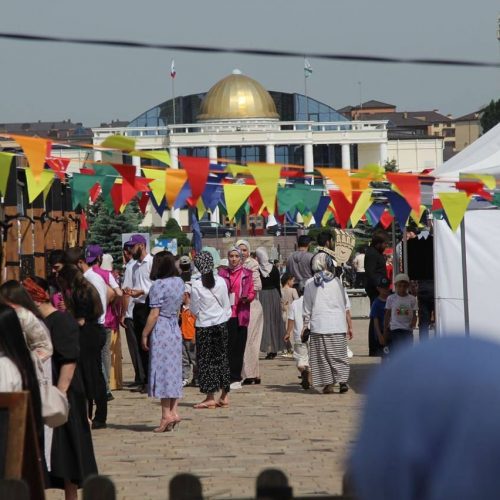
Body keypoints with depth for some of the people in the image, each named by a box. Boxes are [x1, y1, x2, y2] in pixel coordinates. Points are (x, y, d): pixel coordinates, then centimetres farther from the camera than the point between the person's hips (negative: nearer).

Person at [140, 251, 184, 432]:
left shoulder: (158, 286, -16)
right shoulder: (179, 282, 6)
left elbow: (154, 314, -16)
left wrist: (144, 334, -9)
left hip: (160, 330, -7)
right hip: (175, 329, 7)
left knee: (162, 370, -4)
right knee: (174, 370, 11)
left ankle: (167, 415, -6)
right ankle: (173, 411, 10)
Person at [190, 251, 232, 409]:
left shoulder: (196, 286, -14)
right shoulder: (221, 282, -5)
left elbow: (195, 310, -6)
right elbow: (226, 304, 3)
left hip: (204, 326, -4)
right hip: (221, 324, 4)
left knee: (205, 360, 2)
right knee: (222, 358, 11)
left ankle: (210, 397, 0)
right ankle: (224, 396, 13)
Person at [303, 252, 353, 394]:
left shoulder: (310, 284, 1)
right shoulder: (336, 282, 3)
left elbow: (307, 310, 3)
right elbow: (346, 307, 5)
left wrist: (305, 326, 11)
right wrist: (349, 326, 12)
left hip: (318, 326, -1)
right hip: (338, 325, 1)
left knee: (322, 356, 5)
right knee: (339, 355, 7)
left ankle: (328, 383, 2)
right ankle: (342, 380, -4)